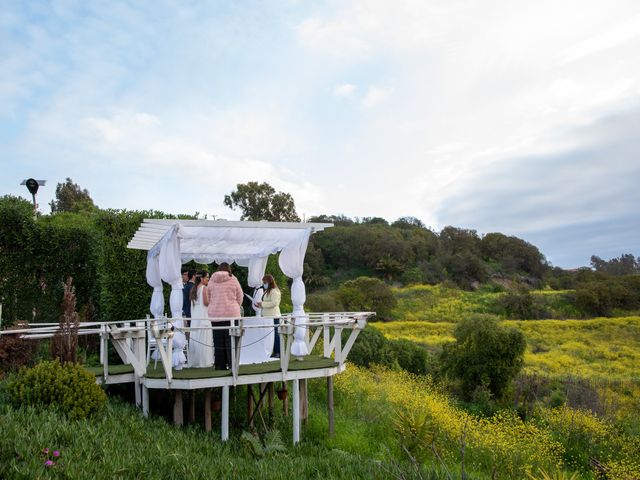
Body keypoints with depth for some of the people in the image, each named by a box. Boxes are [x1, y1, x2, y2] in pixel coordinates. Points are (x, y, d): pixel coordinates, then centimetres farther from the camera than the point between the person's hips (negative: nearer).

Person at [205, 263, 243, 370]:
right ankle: (232, 364, 2)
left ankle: (220, 365, 10)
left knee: (218, 341, 6)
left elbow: (208, 299, 11)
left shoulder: (211, 281, 6)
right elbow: (240, 298, 4)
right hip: (231, 313, -2)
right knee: (231, 341, 2)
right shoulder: (233, 280, -1)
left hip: (215, 314, 3)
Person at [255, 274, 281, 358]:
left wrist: (262, 304, -16)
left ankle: (277, 353, -3)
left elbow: (274, 303, -20)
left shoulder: (274, 291, -11)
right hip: (268, 316, 10)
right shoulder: (267, 291, 20)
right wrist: (260, 306, 11)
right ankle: (275, 352, 13)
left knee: (275, 334, -7)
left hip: (273, 316, -10)